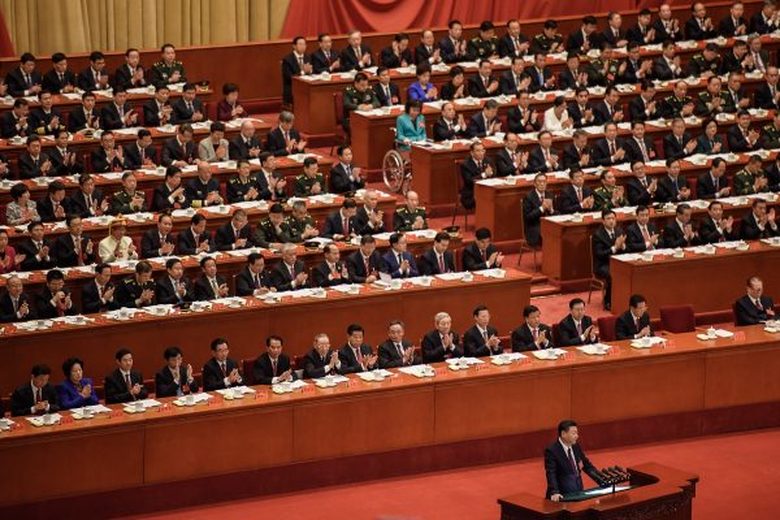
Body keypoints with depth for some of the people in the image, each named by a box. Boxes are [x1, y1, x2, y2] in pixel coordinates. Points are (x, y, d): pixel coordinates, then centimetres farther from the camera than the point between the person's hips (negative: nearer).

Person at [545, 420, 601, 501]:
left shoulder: (576, 447, 11)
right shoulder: (551, 451, -10)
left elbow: (588, 467, 21)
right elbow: (551, 474, -20)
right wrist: (554, 493, -34)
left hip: (577, 495, 6)